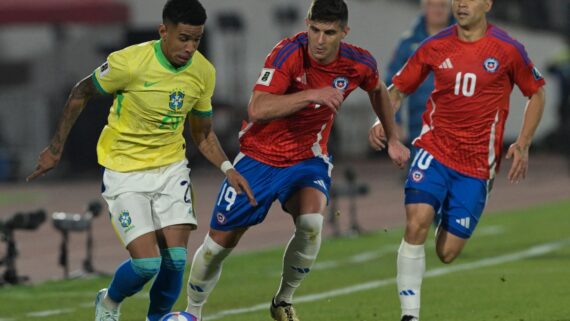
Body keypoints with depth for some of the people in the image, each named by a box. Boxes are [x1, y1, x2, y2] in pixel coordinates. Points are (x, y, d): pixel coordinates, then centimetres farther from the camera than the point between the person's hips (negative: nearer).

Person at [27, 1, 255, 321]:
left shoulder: (204, 72, -7)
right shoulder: (129, 63, -23)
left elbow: (203, 133, 9)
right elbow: (82, 93, -5)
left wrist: (227, 168, -6)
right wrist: (56, 147, -1)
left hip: (171, 168, 4)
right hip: (125, 173, -4)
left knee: (175, 259, -8)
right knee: (147, 263, -13)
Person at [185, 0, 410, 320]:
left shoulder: (359, 64, -12)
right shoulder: (289, 53, -26)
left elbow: (378, 90, 14)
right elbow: (257, 109, -38)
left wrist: (393, 139, 18)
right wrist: (311, 95, -46)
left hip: (308, 159, 2)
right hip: (260, 157, -2)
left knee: (311, 223, -28)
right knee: (220, 243, 4)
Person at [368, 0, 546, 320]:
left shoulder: (508, 50, -5)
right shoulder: (435, 47, 0)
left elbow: (537, 93, 8)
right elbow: (398, 87, 9)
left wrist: (523, 146, 0)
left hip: (477, 164, -1)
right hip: (435, 152, 1)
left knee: (447, 253, -1)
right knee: (417, 225, -23)